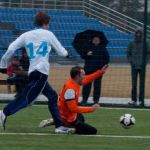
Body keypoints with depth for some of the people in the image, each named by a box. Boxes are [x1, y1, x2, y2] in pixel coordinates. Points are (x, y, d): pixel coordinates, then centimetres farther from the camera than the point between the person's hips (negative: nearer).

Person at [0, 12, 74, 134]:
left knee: (53, 96, 14)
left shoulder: (26, 35, 16)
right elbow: (62, 52, 16)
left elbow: (11, 49, 4)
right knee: (28, 97, -15)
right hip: (41, 71, -6)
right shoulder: (48, 34, 9)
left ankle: (60, 126, 11)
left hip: (33, 72, 6)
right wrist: (66, 53, 40)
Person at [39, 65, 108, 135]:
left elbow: (86, 79, 17)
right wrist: (91, 109, -26)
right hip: (69, 119, -9)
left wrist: (100, 72, 14)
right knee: (93, 131, -7)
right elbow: (73, 108, -30)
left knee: (81, 118, 41)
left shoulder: (75, 82, -4)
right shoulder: (70, 89, -31)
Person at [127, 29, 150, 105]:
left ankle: (141, 100, 5)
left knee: (142, 83, 0)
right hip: (134, 66, 1)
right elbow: (128, 54, 10)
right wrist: (131, 62, -3)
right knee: (134, 83, 0)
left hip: (142, 67, -1)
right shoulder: (131, 44, 5)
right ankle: (133, 100, 5)